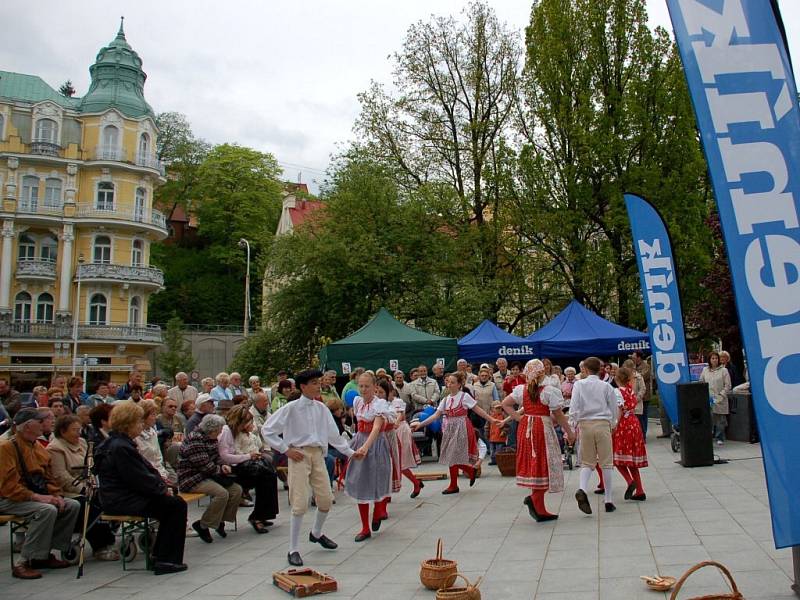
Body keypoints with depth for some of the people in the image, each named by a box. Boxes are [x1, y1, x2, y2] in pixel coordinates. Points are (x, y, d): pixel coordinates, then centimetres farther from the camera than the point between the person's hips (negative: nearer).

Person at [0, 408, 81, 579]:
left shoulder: (38, 448, 14)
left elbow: (49, 477, 16)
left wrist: (57, 496, -3)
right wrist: (37, 497, -26)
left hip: (37, 496, 8)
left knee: (73, 505, -7)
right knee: (47, 510, -32)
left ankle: (44, 554, -3)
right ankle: (23, 563, -23)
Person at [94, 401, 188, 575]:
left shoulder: (118, 443, 13)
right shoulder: (121, 447, -20)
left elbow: (146, 469, 15)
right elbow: (140, 479, -21)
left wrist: (162, 486, 4)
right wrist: (163, 489, -8)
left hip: (122, 496, 10)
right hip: (121, 500, -10)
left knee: (174, 502, 10)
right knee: (177, 505, -10)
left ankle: (159, 555, 16)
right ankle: (166, 560, -5)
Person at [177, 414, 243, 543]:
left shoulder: (211, 438, 10)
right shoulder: (194, 440, -21)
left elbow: (217, 457, 20)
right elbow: (205, 466, -24)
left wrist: (223, 466, -3)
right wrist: (220, 470, -6)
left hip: (208, 476, 10)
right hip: (191, 479, -10)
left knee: (236, 489, -4)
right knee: (222, 493, -29)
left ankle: (221, 520, 9)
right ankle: (202, 525, -12)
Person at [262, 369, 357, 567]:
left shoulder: (321, 408, 7)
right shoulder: (291, 408, -8)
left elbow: (333, 434, 15)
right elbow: (267, 430, -5)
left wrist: (350, 452, 13)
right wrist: (286, 449, -8)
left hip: (318, 454, 5)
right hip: (299, 455, -5)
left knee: (326, 499, 10)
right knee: (300, 504, -8)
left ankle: (316, 533, 39)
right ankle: (293, 550, 6)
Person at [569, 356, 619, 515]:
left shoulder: (579, 385, 0)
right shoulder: (606, 386, 2)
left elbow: (573, 408, -5)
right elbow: (614, 409, 7)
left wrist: (573, 424, 5)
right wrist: (612, 424, 22)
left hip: (585, 424, 0)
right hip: (603, 424, 0)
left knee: (587, 462, 9)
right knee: (606, 463, 7)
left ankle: (582, 489, -17)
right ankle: (608, 500, 10)